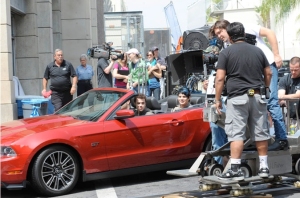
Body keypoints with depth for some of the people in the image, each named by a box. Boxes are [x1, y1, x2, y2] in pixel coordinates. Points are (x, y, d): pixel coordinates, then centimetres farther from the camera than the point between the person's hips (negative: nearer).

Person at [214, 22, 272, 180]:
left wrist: (217, 99, -1)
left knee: (236, 134, -4)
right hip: (257, 96, 4)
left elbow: (220, 78, -8)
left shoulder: (226, 53, -3)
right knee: (260, 133, 11)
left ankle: (235, 169, -8)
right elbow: (268, 74, 13)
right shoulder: (258, 51, 10)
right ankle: (263, 166, 17)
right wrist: (265, 89, 28)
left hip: (237, 97, -4)